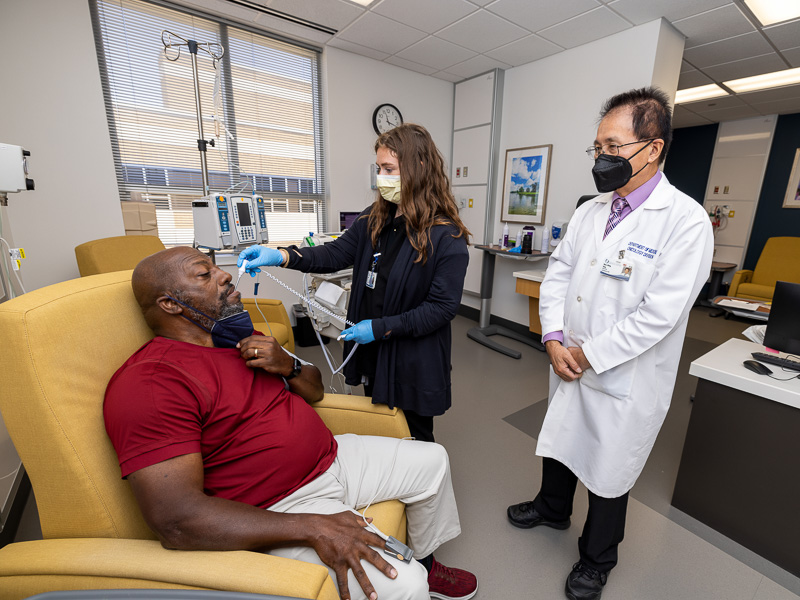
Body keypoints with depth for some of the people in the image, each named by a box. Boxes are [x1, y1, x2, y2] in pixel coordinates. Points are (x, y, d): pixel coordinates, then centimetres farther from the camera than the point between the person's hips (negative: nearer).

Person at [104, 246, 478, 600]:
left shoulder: (244, 338, 8)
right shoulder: (149, 382, -18)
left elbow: (314, 391, 13)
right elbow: (175, 520, -26)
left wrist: (288, 366, -11)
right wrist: (312, 527, -27)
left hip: (331, 459, 8)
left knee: (432, 460, 14)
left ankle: (424, 562, 36)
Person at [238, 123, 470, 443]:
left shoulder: (446, 237, -18)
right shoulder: (374, 218, 3)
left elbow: (442, 306, -19)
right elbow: (337, 253, 0)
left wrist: (381, 327, -21)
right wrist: (281, 256, -15)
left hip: (413, 364, -6)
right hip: (372, 354, 6)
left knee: (413, 437, 17)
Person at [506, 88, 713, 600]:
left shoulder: (685, 220, -17)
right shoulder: (590, 211, 3)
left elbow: (659, 314, -22)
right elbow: (558, 273, 2)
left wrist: (589, 355, -18)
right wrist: (554, 339, -9)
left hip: (625, 380, -5)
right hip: (570, 365, 6)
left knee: (608, 473, 16)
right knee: (558, 443, 25)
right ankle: (552, 508, 55)